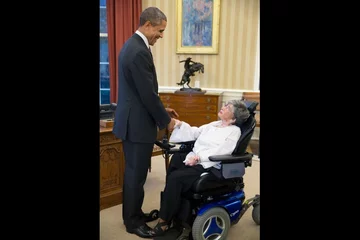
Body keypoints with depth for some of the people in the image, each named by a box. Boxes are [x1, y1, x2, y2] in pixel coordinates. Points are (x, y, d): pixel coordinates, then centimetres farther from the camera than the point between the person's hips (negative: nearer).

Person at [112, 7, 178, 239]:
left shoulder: (133, 45, 11)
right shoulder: (139, 51, -22)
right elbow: (148, 94, -22)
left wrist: (162, 109, 15)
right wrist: (166, 120, -9)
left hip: (133, 120, 10)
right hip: (137, 123, -10)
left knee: (135, 171, 20)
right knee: (136, 173, 4)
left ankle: (134, 212, 35)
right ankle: (133, 221, 21)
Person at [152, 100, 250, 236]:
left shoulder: (234, 131, -1)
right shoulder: (213, 125, 22)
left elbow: (220, 151, -14)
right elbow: (194, 132, 17)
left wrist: (198, 157, -21)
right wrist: (180, 124, 3)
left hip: (208, 166, -7)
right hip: (193, 159, 7)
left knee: (175, 177, -26)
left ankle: (164, 220, -13)